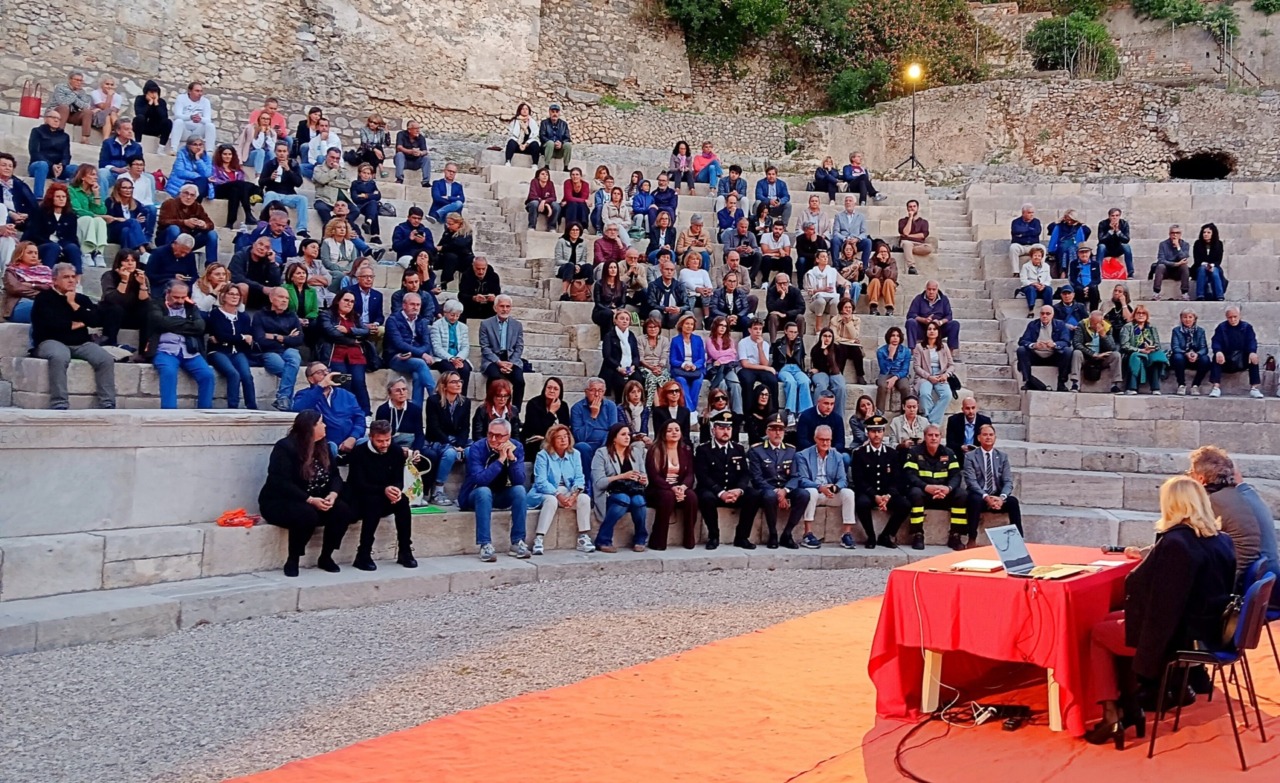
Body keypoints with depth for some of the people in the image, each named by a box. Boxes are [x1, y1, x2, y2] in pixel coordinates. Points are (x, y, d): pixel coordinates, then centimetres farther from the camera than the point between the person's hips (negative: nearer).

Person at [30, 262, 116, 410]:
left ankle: (108, 405, -25)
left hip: (81, 343, 4)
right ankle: (59, 407, -40)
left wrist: (74, 304, -1)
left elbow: (97, 320, 3)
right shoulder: (44, 298, 7)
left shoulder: (82, 299, 20)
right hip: (52, 342, -4)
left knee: (106, 359, -23)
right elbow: (50, 323, -11)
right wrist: (74, 325, 0)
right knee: (59, 357, -40)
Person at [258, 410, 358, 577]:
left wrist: (333, 494, -18)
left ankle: (325, 557, -3)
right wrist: (310, 500, -29)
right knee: (308, 515, -38)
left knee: (343, 511, -19)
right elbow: (281, 483, -23)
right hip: (280, 502, -7)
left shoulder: (322, 447, 8)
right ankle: (292, 561, -18)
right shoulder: (285, 447, -16)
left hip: (316, 502, 7)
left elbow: (335, 475, 5)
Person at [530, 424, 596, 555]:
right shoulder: (543, 455, -7)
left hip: (568, 494, 4)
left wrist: (574, 494, -21)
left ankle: (583, 538, -19)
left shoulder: (574, 454, 7)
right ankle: (538, 540, -36)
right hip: (545, 494, -4)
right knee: (551, 500, -36)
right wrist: (559, 495, -26)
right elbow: (541, 482, -15)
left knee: (584, 498, -22)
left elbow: (579, 478, -1)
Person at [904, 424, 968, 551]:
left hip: (945, 494, 3)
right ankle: (917, 536, -27)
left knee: (963, 495, -23)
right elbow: (910, 476, -14)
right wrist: (927, 487, -31)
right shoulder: (914, 453, -2)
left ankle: (954, 536, -16)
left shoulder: (948, 453, 7)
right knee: (915, 493, -36)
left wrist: (948, 488, -26)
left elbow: (956, 475, -3)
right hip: (923, 492, -3)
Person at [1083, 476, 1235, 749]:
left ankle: (1111, 718, 13)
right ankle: (1130, 707, 24)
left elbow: (1140, 584, -23)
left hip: (1179, 634, -9)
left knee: (1098, 633, 14)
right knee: (1115, 622, 25)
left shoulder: (1175, 542, -25)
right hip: (1208, 627, 9)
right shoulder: (1221, 541, 2)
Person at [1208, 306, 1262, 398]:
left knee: (1253, 358, -27)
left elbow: (1252, 341, -10)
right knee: (1216, 357, -30)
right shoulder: (1221, 327, 3)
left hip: (1242, 362, 0)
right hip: (1225, 360, 0)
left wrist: (1252, 352, -34)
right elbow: (1215, 342, -11)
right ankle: (1215, 388, -35)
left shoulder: (1247, 327, 5)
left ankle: (1254, 388, -26)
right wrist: (1218, 352, -35)